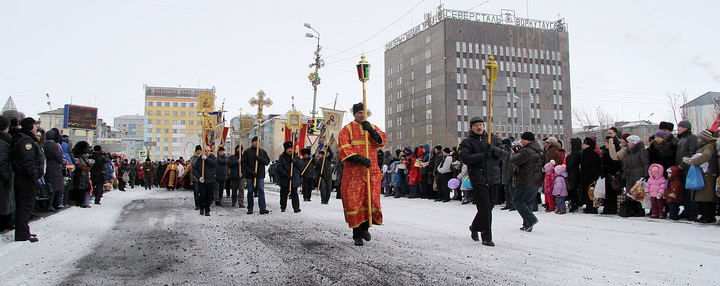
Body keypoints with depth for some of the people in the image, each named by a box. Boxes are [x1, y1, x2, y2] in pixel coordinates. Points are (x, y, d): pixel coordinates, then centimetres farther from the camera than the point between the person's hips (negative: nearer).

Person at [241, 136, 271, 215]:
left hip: (260, 175, 1)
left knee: (261, 190, -8)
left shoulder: (262, 152, 12)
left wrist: (260, 159, -15)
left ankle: (262, 208, -11)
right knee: (250, 191, 3)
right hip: (250, 176, -1)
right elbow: (243, 163, -2)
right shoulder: (247, 152, 5)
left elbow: (267, 161, 5)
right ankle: (250, 208, 11)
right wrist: (251, 172, -11)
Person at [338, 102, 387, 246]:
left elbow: (382, 141, 1)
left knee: (371, 199, 2)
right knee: (354, 201, -4)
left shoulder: (372, 127, 17)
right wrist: (359, 159, -19)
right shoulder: (347, 129, 5)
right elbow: (343, 148, -8)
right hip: (353, 171, -3)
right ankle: (357, 234, 6)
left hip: (372, 170, 3)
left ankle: (365, 227, 24)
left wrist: (371, 131, -16)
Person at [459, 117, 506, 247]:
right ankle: (486, 237, 1)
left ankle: (475, 227, 36)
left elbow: (504, 153, 5)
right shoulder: (467, 142, 1)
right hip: (478, 179, -4)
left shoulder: (493, 138, 12)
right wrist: (484, 155, -21)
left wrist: (494, 149, -16)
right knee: (485, 208, -9)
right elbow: (465, 158, -14)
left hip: (494, 178, 4)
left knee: (489, 207, 12)